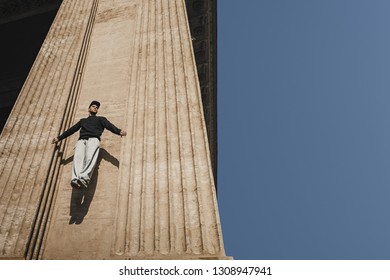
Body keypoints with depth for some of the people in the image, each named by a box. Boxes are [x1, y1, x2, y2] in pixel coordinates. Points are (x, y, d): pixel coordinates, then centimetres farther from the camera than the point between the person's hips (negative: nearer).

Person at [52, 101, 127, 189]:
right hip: (81, 140, 3)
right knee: (78, 158, -29)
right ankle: (75, 179, -52)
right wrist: (59, 138, 35)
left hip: (93, 139, -2)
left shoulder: (101, 119, 29)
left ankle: (84, 178, -56)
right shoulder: (83, 120, 40)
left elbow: (109, 126, 10)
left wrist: (119, 131, -11)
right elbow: (71, 130, 39)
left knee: (90, 158, -33)